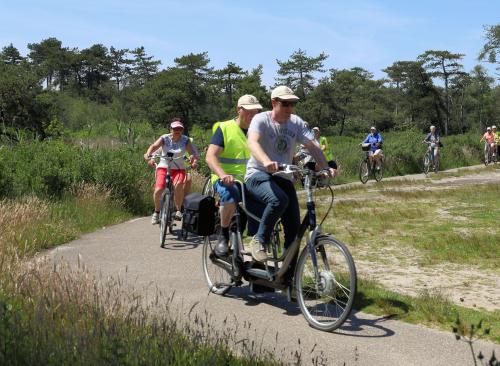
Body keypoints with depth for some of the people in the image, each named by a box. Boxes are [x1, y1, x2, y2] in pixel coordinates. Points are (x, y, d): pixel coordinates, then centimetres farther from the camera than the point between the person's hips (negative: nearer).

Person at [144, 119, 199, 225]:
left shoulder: (185, 140, -3)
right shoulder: (164, 138, -6)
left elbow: (193, 152, -14)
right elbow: (153, 146, -21)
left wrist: (195, 160, -37)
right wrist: (148, 156, -43)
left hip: (178, 169, 0)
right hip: (163, 167, 0)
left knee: (178, 185, -32)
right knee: (158, 190, -19)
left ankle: (178, 211, -14)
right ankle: (156, 212, 9)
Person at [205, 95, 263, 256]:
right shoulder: (224, 128, -1)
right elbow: (210, 156, -11)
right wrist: (223, 175, -30)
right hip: (226, 179, -5)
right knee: (230, 194, -38)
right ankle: (223, 235, -16)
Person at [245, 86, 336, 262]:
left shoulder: (296, 122, 5)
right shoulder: (261, 119, -10)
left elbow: (312, 146, -5)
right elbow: (253, 143, -30)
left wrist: (326, 168, -23)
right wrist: (266, 162, -50)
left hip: (283, 178, 5)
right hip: (258, 175, -5)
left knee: (294, 226, -7)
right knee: (279, 200, -37)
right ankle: (259, 240, -15)